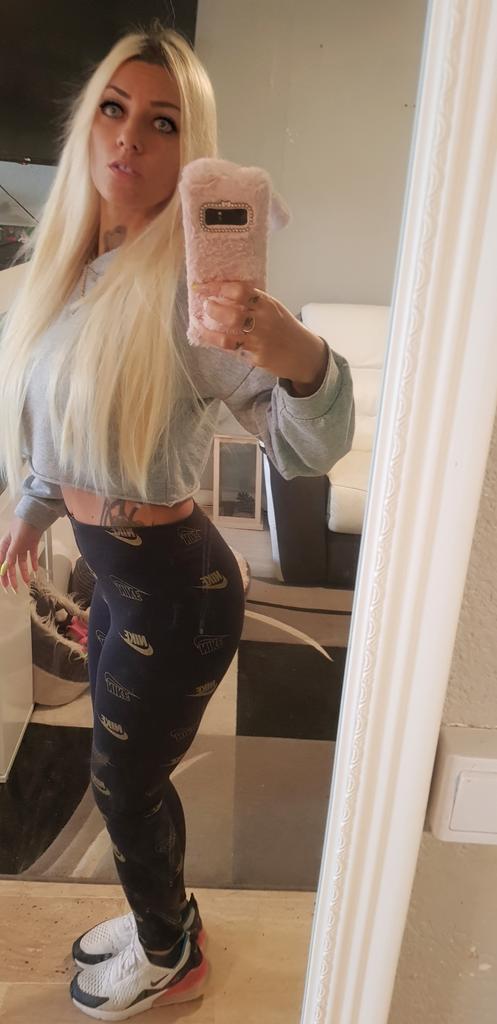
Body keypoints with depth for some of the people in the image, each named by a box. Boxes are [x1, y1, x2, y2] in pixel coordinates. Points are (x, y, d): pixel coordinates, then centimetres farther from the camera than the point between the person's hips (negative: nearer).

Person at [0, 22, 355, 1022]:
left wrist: (301, 358, -50)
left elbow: (309, 449, -30)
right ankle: (168, 918, 56)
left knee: (123, 785, 14)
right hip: (114, 572, 8)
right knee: (131, 775, 26)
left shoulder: (187, 283, -21)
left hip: (172, 589, -7)